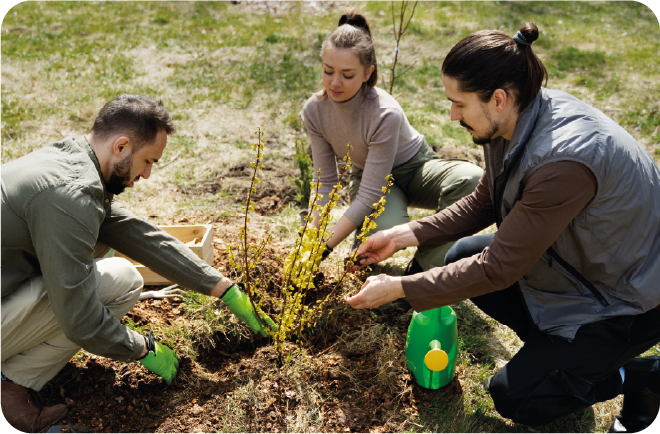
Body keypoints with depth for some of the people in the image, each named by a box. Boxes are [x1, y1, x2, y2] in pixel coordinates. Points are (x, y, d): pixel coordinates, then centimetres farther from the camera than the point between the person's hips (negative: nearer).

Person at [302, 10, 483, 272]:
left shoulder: (386, 114, -34)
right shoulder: (314, 110, -19)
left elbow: (369, 196, -32)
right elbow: (325, 182, -11)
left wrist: (325, 248, -33)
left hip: (414, 169, -1)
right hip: (368, 176, 2)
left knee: (471, 178, -36)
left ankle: (421, 270, -21)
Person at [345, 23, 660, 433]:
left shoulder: (564, 161, -37)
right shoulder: (522, 116, -10)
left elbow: (500, 268, -31)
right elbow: (484, 201, 2)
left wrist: (399, 288, -24)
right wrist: (405, 235, -6)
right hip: (576, 259, 8)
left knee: (513, 396, -4)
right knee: (461, 256, 1)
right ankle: (554, 345, 13)